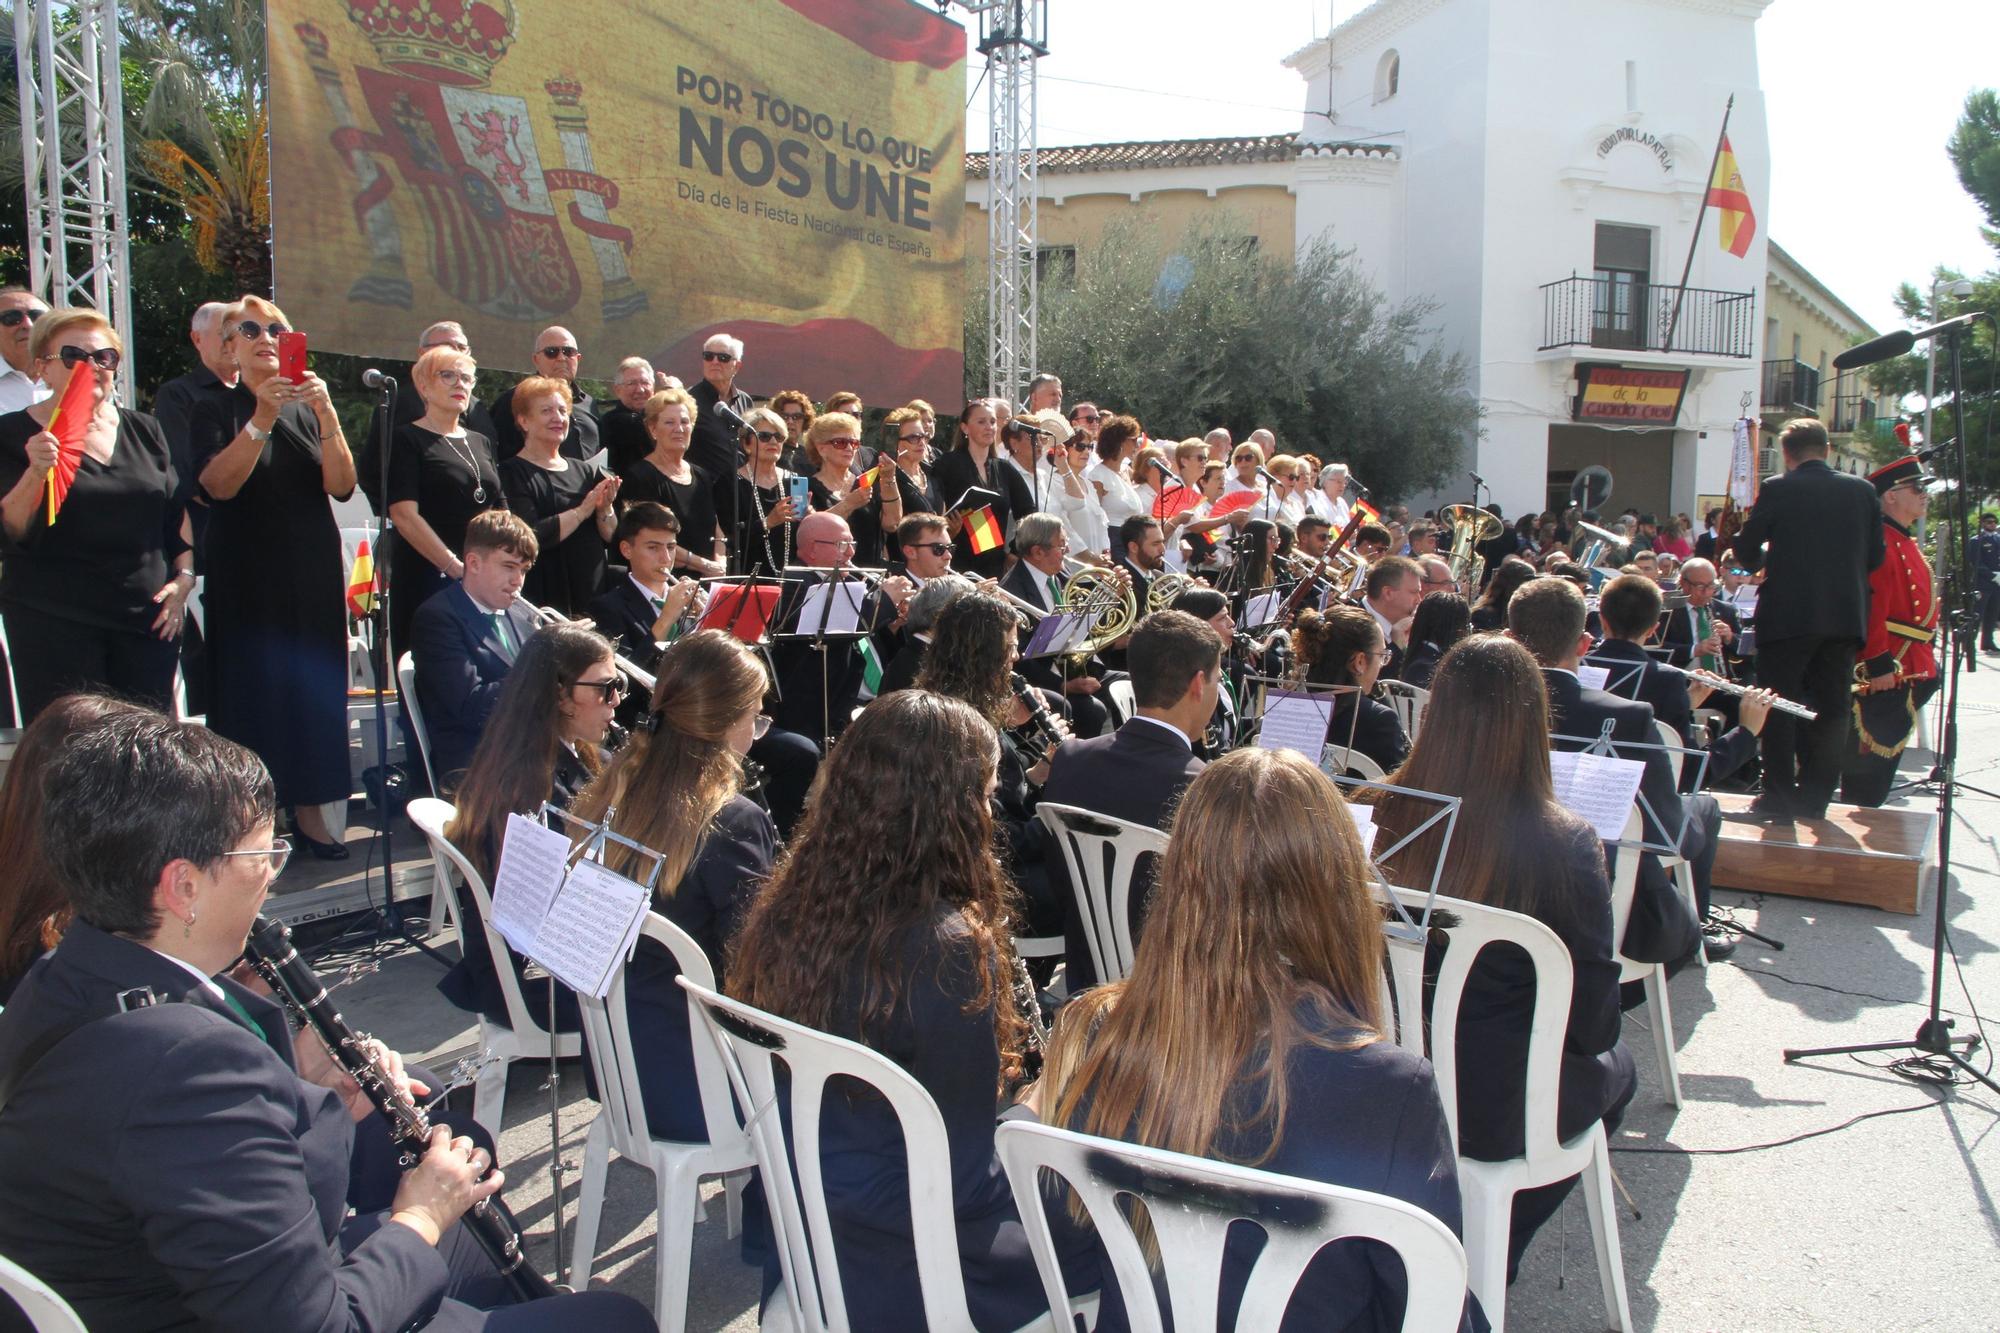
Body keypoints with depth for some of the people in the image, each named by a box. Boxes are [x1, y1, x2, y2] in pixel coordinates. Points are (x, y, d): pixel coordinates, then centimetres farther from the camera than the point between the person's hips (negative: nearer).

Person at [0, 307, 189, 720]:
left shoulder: (143, 431, 13)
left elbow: (178, 514, 18)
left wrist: (184, 576, 4)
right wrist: (35, 472, -22)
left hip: (149, 618, 3)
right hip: (54, 623, -3)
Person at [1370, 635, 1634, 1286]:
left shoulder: (1383, 818, -15)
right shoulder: (1566, 845, -24)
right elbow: (1592, 1021, -14)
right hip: (1494, 1109, -4)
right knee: (1614, 1066, 29)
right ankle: (1494, 1256, 28)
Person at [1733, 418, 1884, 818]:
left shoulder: (1777, 489, -6)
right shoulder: (1863, 490, 5)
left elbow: (1746, 550, -2)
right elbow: (1875, 557, 8)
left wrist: (1765, 560, 20)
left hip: (1787, 616, -4)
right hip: (1846, 617, 4)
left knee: (1779, 708, 4)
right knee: (1831, 709, 11)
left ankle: (1779, 797, 4)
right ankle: (1814, 798, 14)